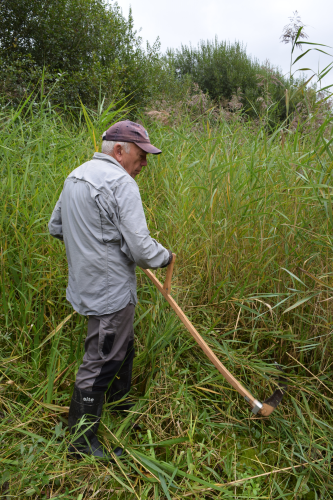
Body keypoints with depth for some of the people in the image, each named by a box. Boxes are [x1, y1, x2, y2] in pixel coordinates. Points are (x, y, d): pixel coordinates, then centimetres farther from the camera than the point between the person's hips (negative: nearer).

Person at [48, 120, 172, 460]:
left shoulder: (76, 176, 10)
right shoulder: (121, 183, -20)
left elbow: (55, 227, 19)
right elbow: (140, 248, -23)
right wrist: (165, 256, -3)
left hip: (88, 283, 10)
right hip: (110, 291, -10)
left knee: (122, 346, 26)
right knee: (100, 362, 4)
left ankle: (119, 401, 47)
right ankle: (81, 442, 21)